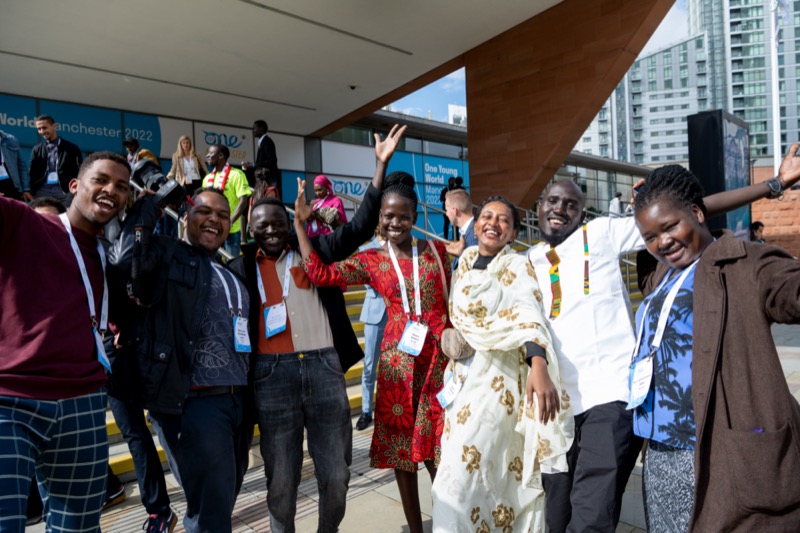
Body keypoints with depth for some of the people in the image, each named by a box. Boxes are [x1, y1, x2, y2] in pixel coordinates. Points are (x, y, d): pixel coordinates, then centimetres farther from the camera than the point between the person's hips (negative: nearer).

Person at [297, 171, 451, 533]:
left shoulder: (437, 250, 4)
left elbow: (451, 300, 12)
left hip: (438, 358, 0)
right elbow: (318, 273, -5)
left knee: (439, 449, 4)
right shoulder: (370, 261, 3)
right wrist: (299, 221, -2)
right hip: (398, 361, 1)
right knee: (401, 448, 9)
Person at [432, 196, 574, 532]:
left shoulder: (517, 267, -11)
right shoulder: (466, 260, 9)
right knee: (479, 470, 16)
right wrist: (450, 340, 7)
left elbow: (528, 315, -29)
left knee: (458, 481, -8)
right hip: (463, 376, 7)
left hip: (497, 379, -6)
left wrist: (539, 365, -44)